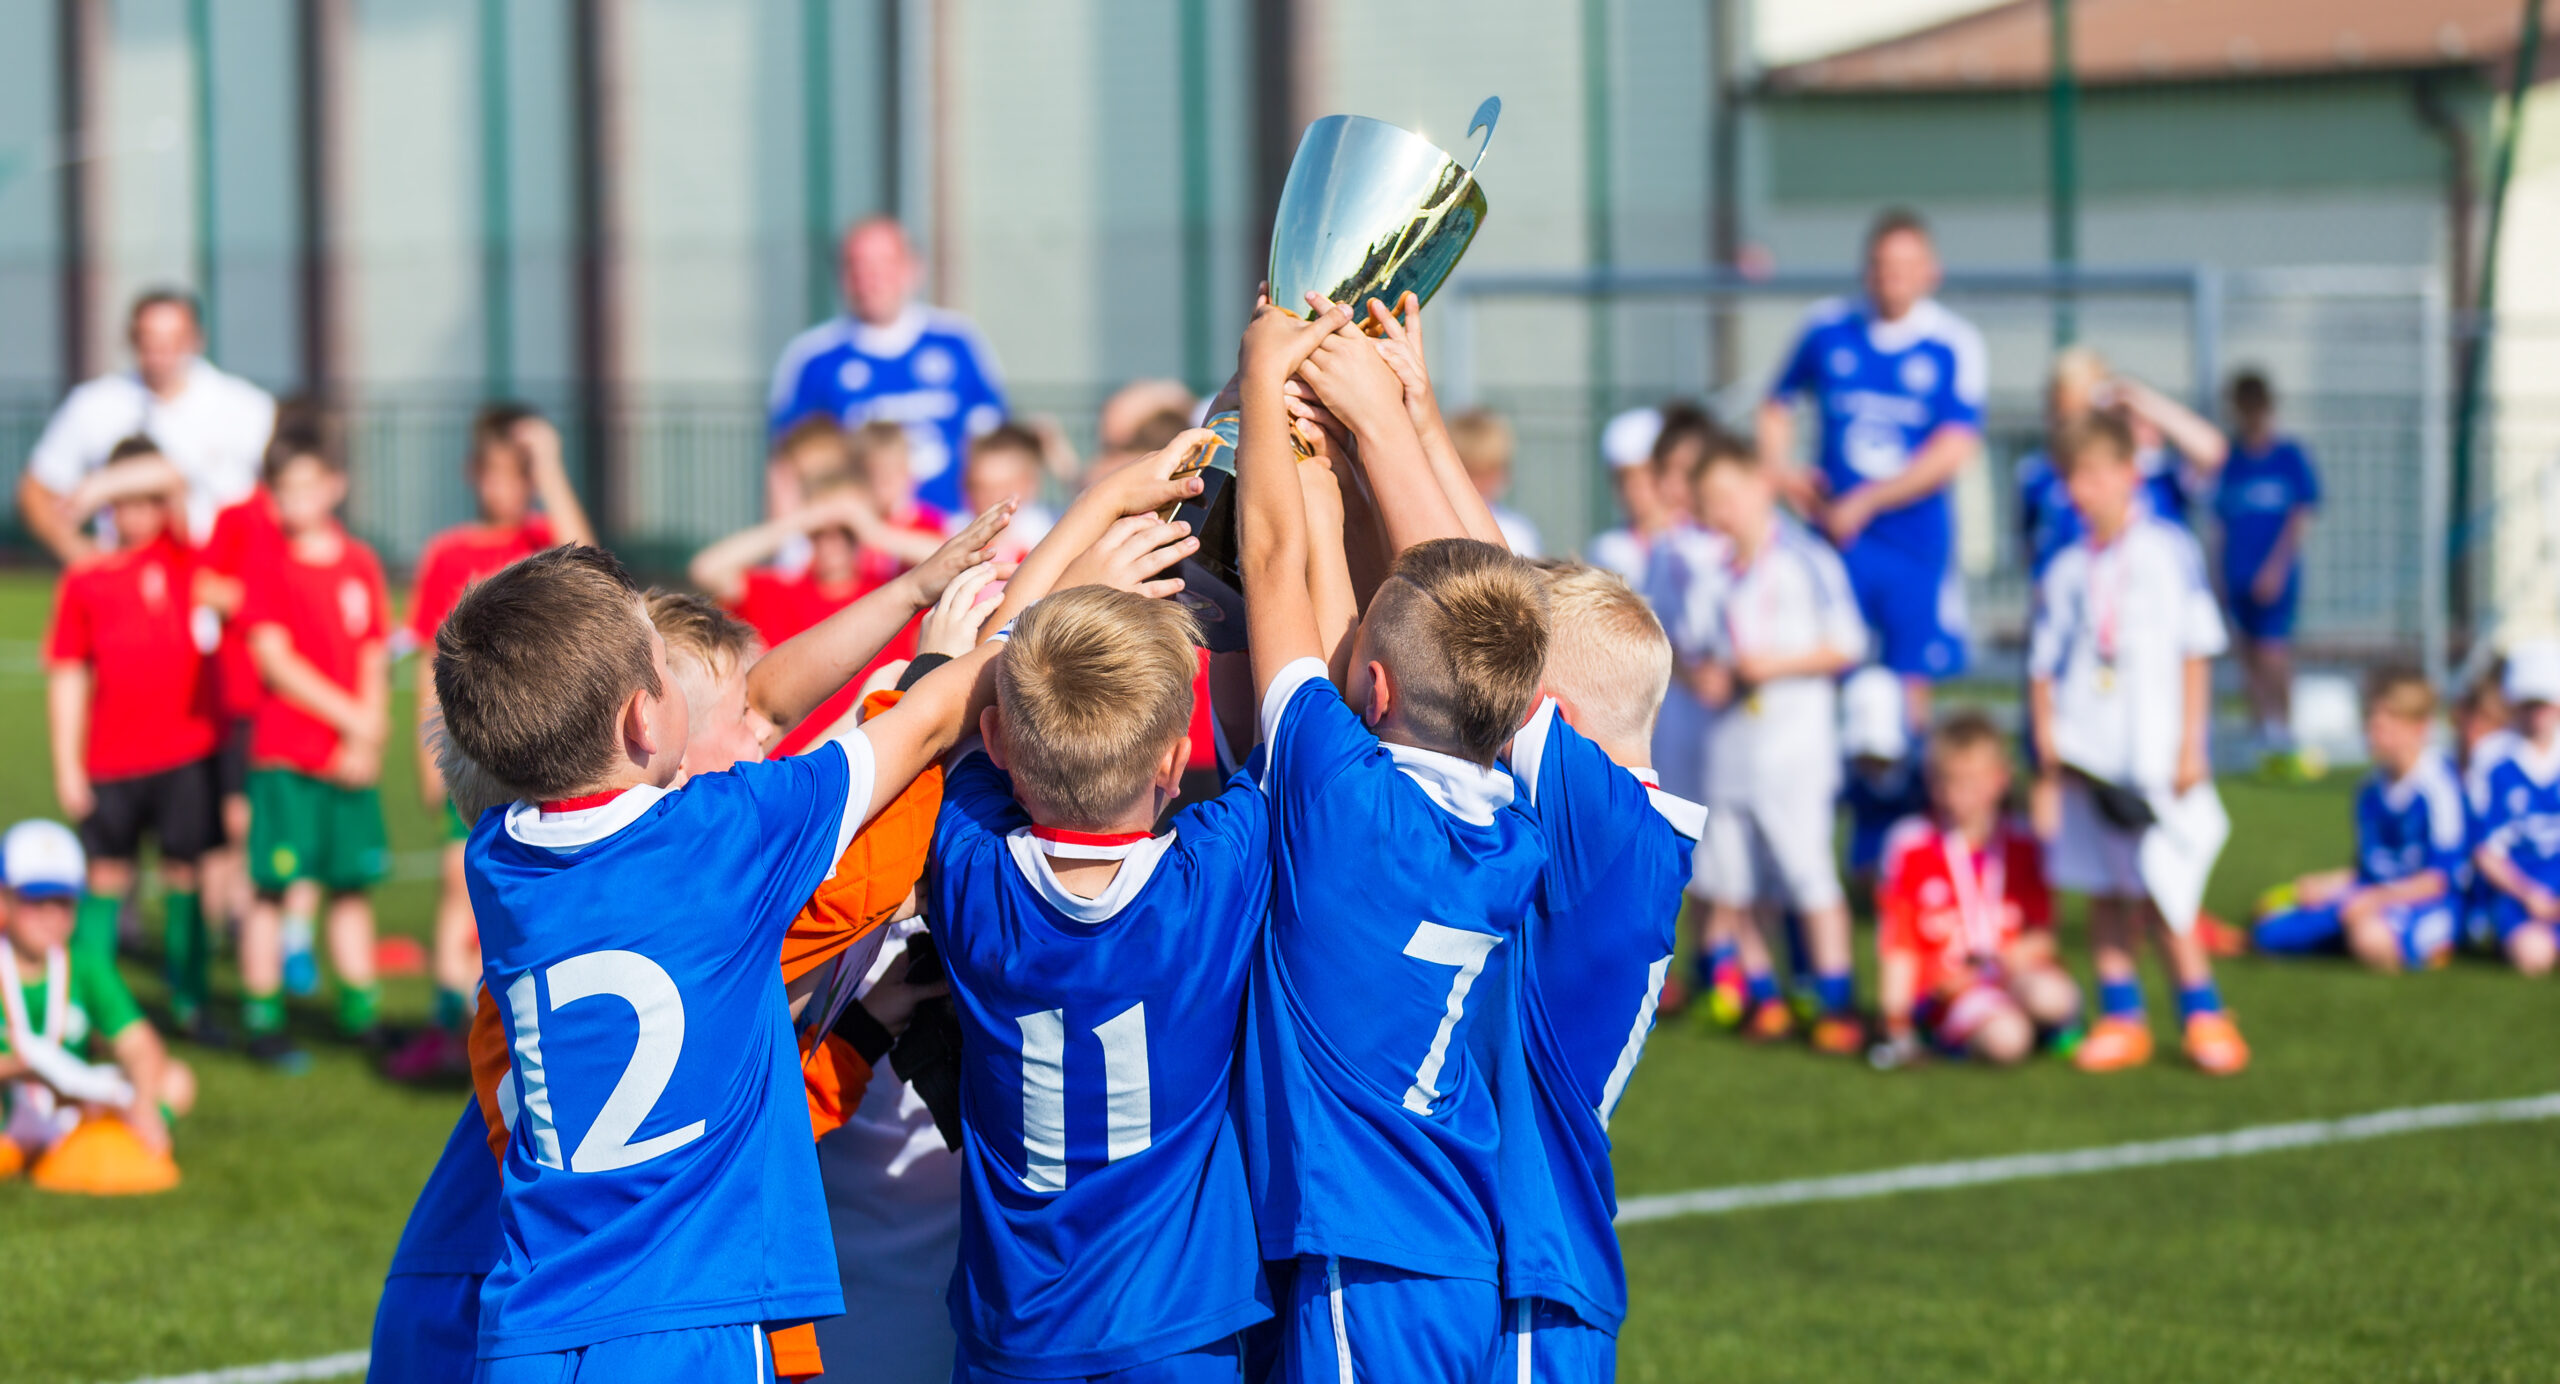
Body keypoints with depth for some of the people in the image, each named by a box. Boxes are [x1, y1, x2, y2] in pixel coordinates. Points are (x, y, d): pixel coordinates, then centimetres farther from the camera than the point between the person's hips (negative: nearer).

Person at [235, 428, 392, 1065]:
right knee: (275, 887, -4)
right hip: (286, 754, -4)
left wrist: (369, 737, -4)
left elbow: (374, 661, 10)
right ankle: (262, 1019, 1)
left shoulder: (360, 565, 9)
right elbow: (276, 661, -11)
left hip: (354, 757, 4)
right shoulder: (269, 567, -5)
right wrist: (351, 719, -12)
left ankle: (361, 1013, 18)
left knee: (352, 885, 10)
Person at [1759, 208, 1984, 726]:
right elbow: (1776, 407, 20)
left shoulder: (1955, 345, -5)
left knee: (1910, 685, 2)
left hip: (1918, 538, -2)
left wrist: (1863, 502, -13)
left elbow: (1954, 450, -13)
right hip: (1835, 537, 2)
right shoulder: (1827, 328, 4)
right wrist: (1781, 471, 0)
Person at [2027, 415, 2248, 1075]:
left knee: (2161, 889, -7)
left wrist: (2189, 745, -5)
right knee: (2104, 891, 7)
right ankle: (2121, 1017, 14)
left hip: (2155, 752, -4)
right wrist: (2049, 760, 3)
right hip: (2087, 761, 4)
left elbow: (2196, 652, 0)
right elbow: (2043, 669, 10)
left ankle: (2203, 1014, 3)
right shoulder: (2066, 571, 8)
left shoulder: (2170, 551, -1)